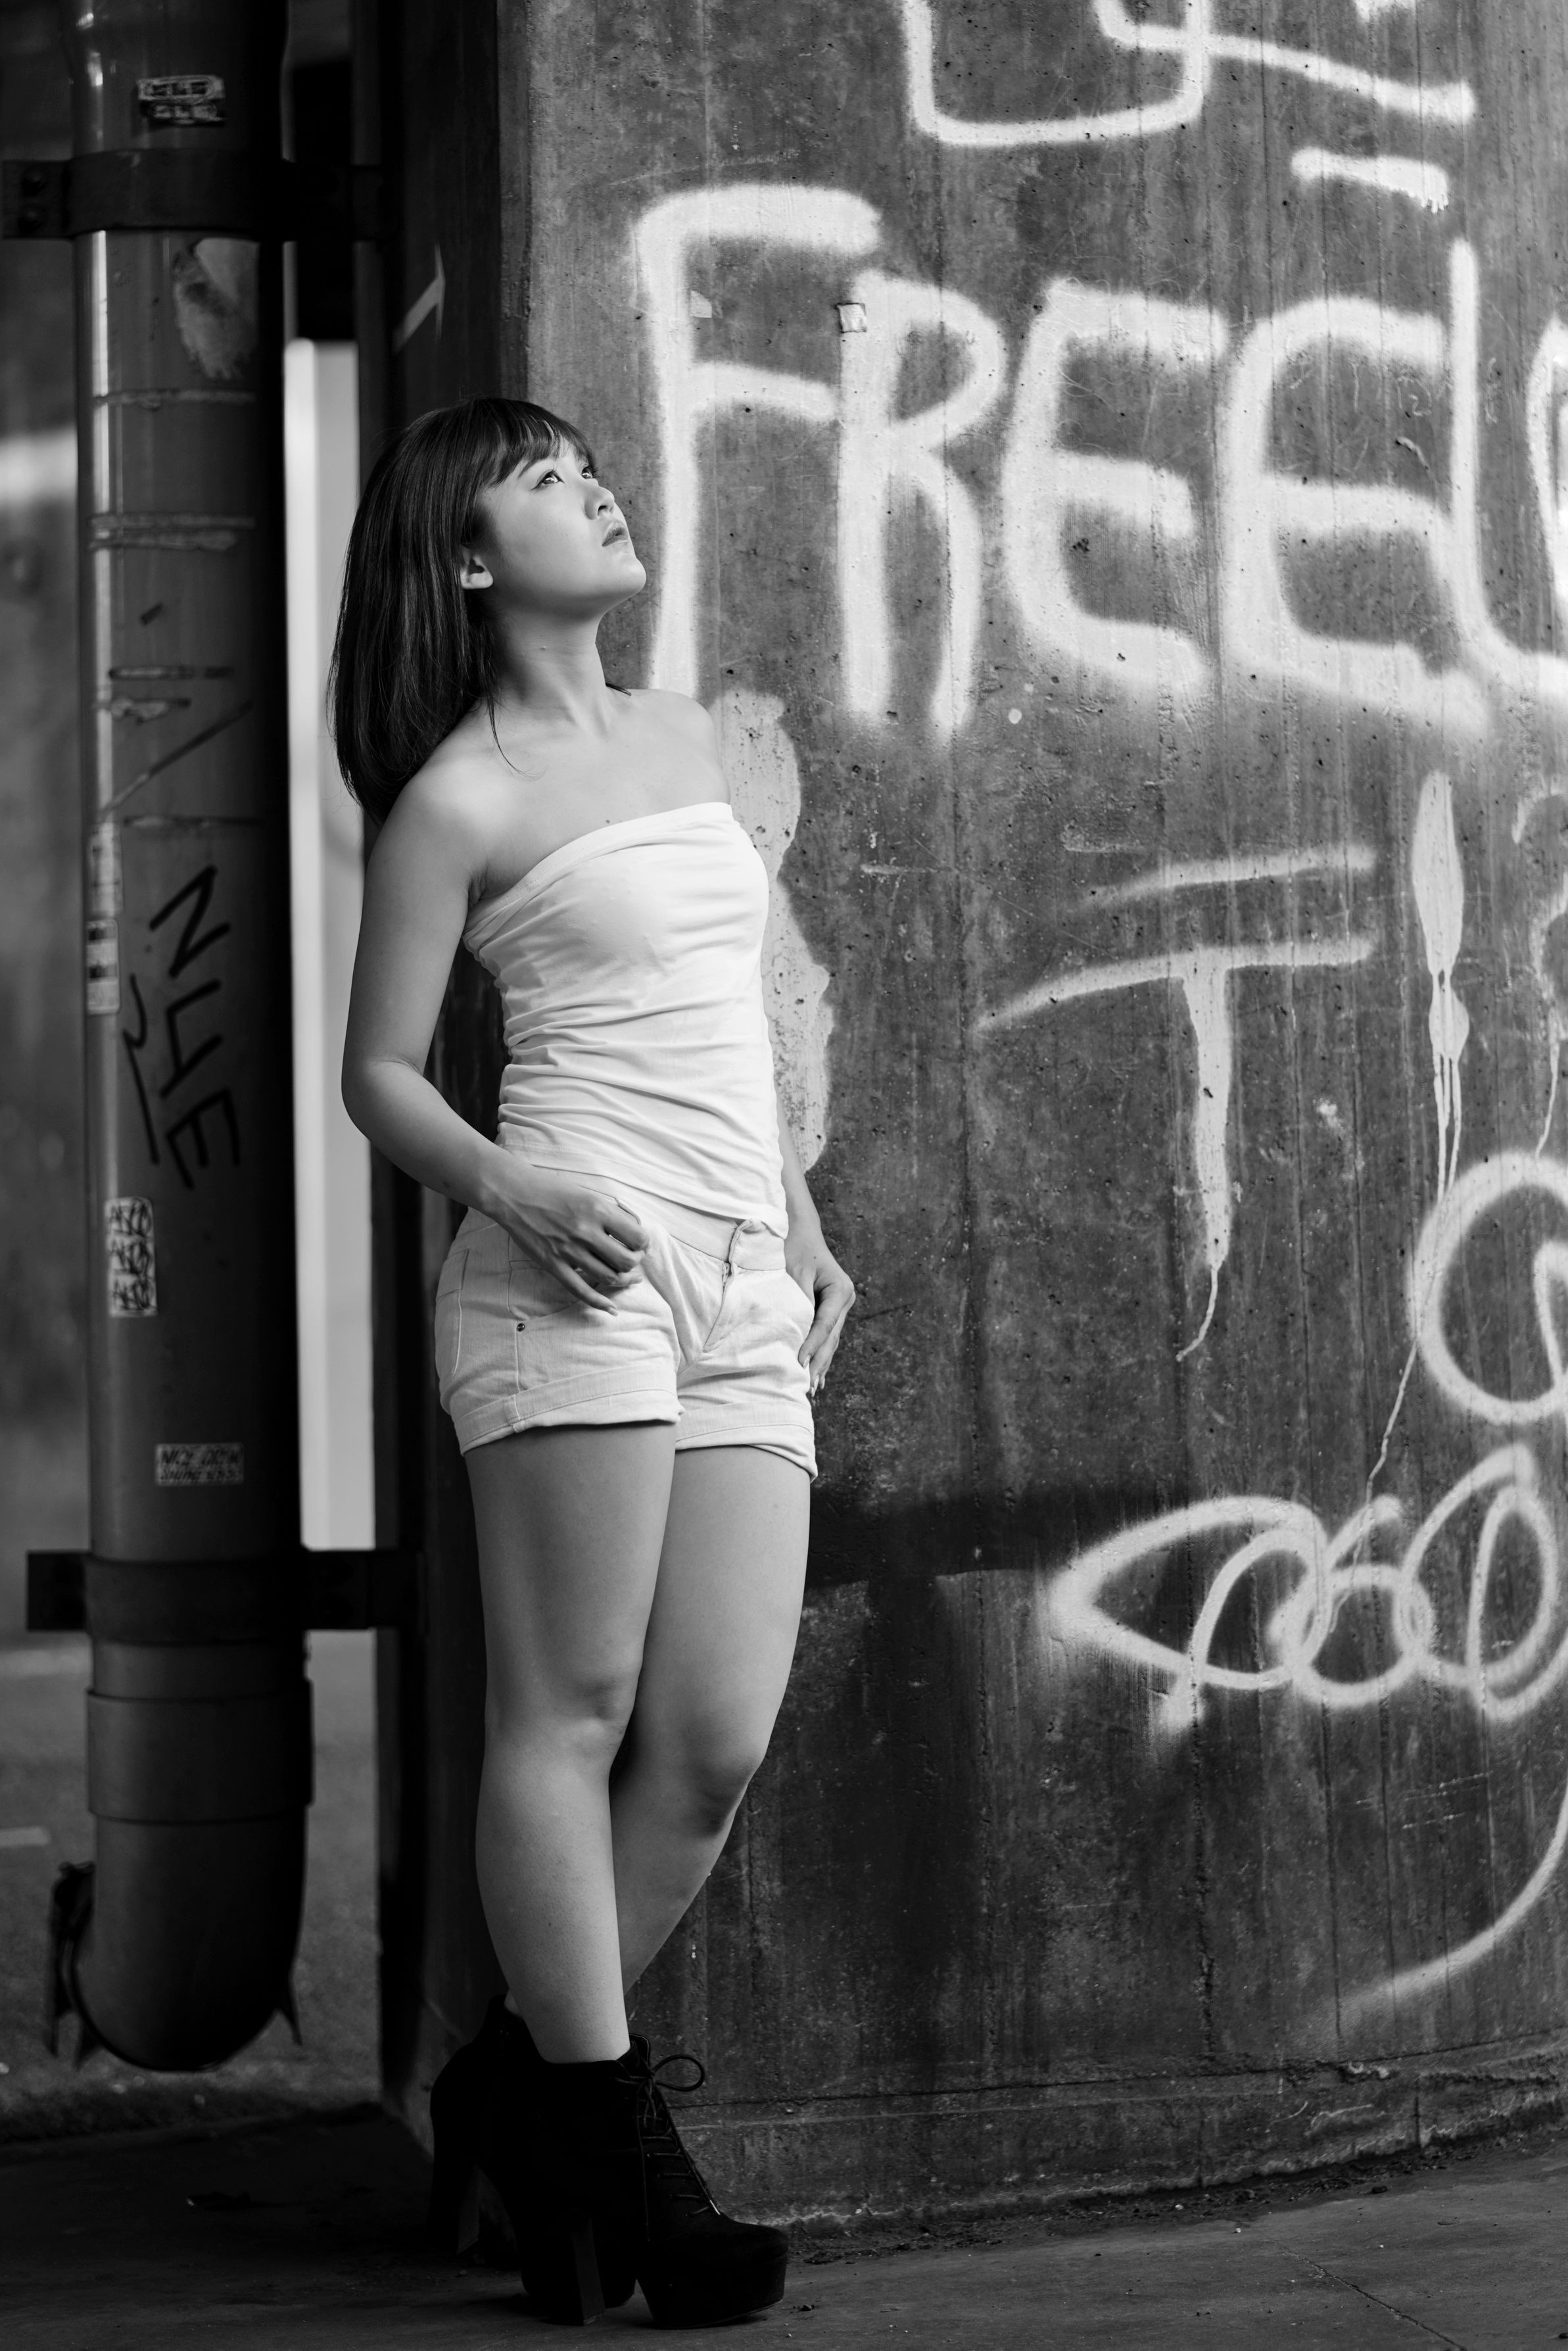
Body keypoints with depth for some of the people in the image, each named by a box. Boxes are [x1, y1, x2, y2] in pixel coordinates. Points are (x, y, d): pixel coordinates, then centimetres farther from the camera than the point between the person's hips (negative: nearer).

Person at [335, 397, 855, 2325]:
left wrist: (801, 1224, 22)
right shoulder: (457, 798, 2)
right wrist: (507, 1186, -16)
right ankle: (614, 2147, -3)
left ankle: (520, 2080, 13)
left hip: (737, 1292, 7)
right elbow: (380, 1073, 3)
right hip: (579, 1263, -6)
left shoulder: (682, 738, 21)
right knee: (573, 1712, -7)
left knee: (717, 1744, -2)